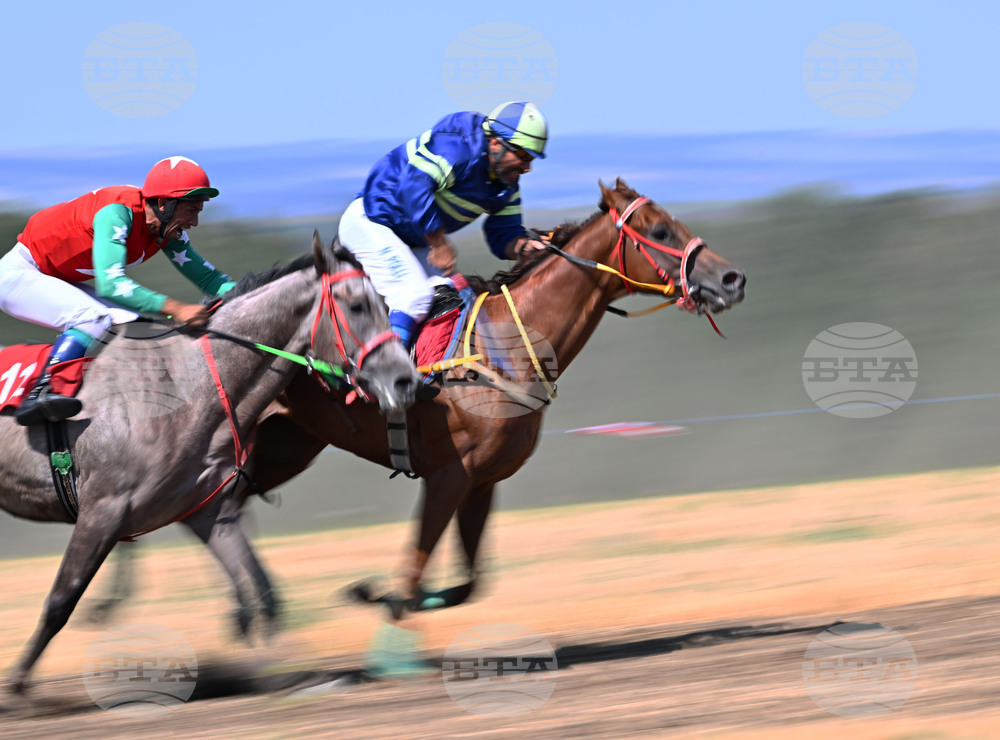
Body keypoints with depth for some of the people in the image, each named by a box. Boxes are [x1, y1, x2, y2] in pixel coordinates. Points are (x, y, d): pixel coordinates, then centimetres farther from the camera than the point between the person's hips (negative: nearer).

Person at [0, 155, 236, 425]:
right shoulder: (118, 212, -31)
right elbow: (109, 284, -41)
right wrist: (173, 308, -49)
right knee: (95, 317, -30)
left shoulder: (169, 232, -4)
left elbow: (209, 277, 2)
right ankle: (38, 393, -34)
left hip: (62, 283, 9)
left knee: (131, 321, -6)